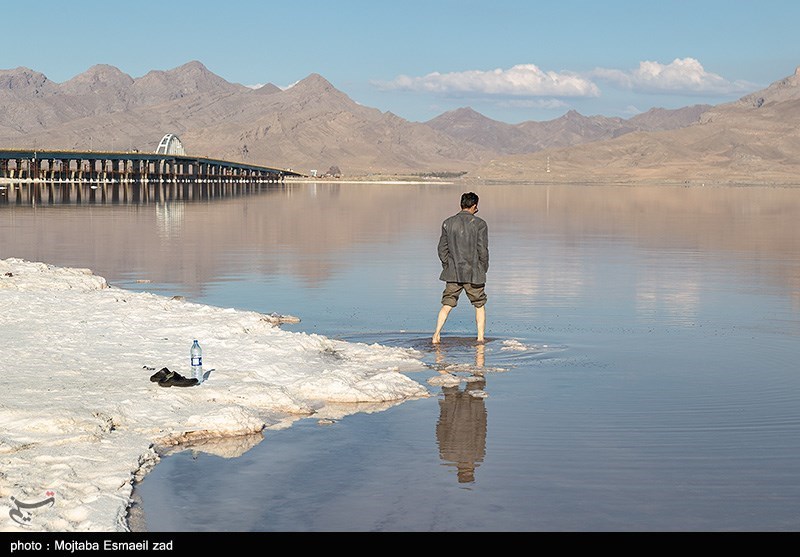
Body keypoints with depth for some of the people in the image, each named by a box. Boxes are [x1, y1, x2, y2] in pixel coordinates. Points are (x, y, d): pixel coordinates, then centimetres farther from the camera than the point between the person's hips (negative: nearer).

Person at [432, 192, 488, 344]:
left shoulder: (448, 223, 3)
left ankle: (437, 334, -4)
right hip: (473, 273, -3)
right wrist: (483, 269, 6)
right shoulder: (480, 224, -7)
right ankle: (480, 338, 10)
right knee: (479, 306, 12)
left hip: (453, 273, 3)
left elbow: (442, 248, 5)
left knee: (447, 305, 9)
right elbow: (483, 250, -8)